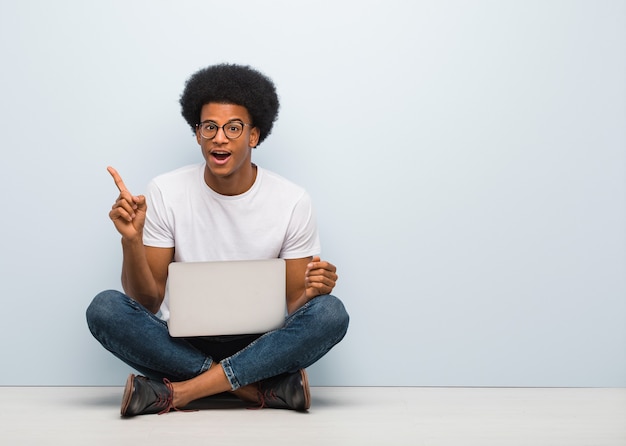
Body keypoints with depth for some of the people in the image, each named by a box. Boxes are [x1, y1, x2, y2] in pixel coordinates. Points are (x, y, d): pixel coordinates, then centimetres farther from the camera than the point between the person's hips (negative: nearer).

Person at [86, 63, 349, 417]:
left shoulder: (292, 202, -4)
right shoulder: (165, 193, -3)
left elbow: (294, 306, 0)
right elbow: (147, 302, -4)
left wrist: (312, 291, -24)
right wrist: (131, 241, -22)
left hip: (259, 345, 0)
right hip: (183, 344, 1)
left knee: (331, 313, -29)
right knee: (104, 309, -27)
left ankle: (178, 392, -25)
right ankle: (266, 387, -25)